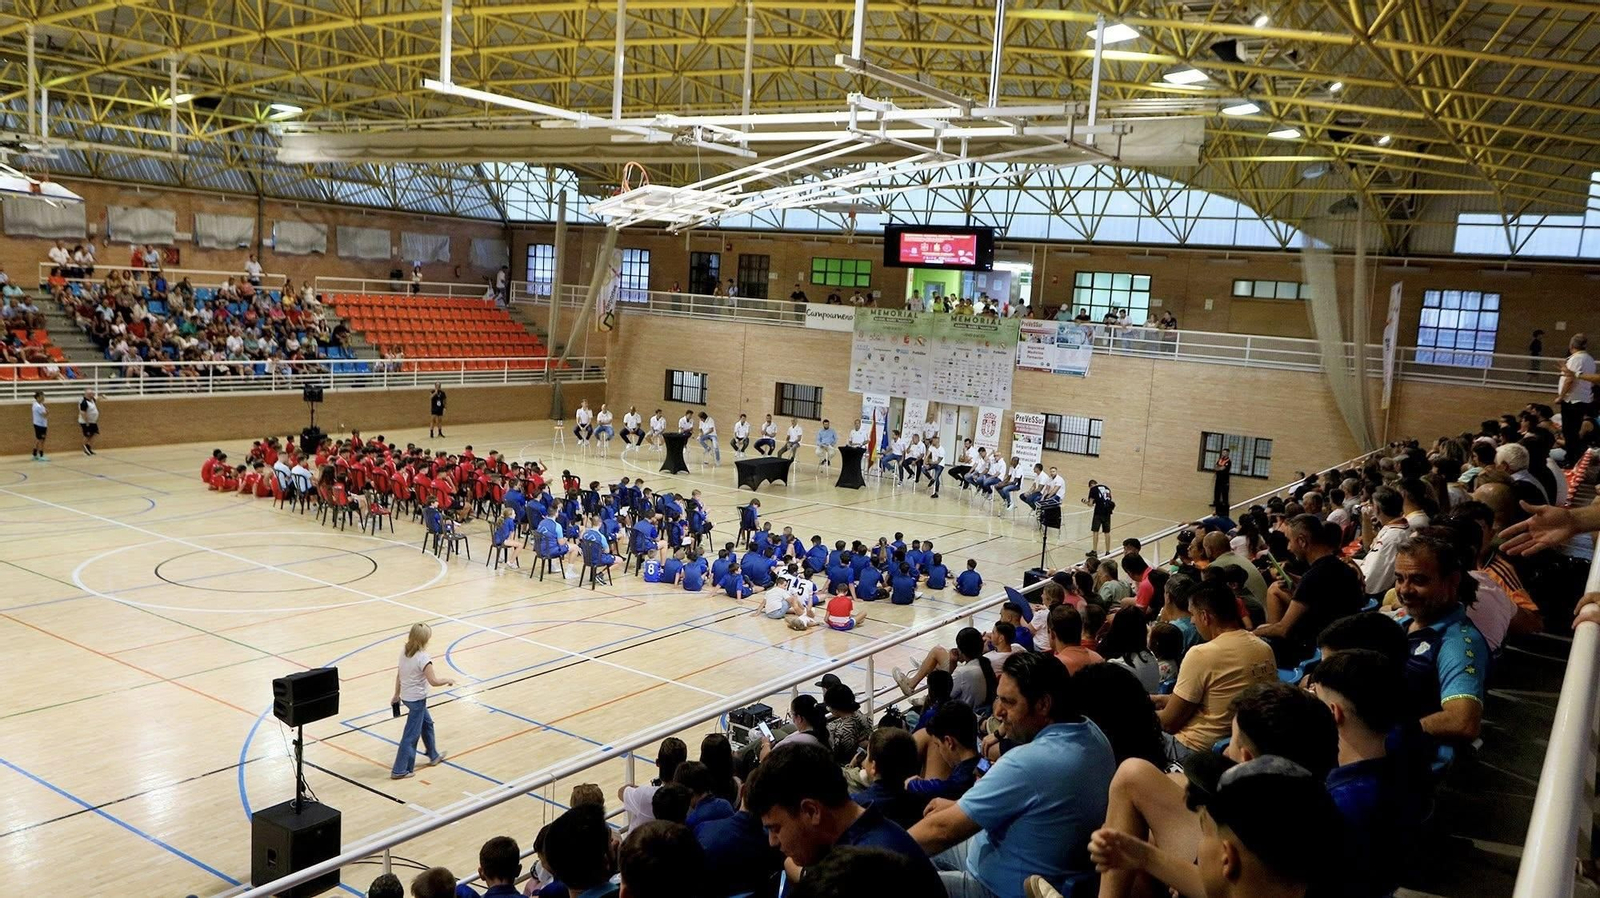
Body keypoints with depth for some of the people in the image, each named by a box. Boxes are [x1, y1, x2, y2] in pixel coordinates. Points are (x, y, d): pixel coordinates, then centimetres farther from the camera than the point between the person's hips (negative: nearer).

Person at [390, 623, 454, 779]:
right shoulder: (423, 658, -25)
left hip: (406, 696, 8)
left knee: (427, 723, 26)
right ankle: (399, 770, 10)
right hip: (417, 699, -8)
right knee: (411, 735, 3)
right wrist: (448, 681, -6)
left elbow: (398, 675, 6)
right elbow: (433, 681, -24)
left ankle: (433, 756, 41)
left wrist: (397, 695, 16)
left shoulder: (404, 652, -2)